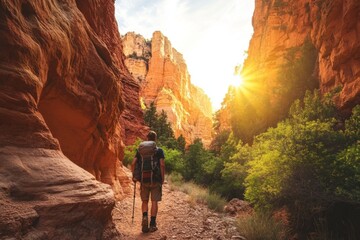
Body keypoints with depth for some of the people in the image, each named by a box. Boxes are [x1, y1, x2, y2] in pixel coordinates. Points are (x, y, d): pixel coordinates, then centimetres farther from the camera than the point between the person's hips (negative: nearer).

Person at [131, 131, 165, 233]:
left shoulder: (140, 150, 6)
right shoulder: (159, 150, -1)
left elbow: (133, 164, -1)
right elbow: (162, 165, -11)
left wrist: (134, 176, 9)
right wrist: (163, 178, -3)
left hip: (144, 180, 2)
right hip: (156, 180, -2)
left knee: (144, 201, 16)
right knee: (154, 202, 7)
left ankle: (145, 217, -5)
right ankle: (152, 224, 11)